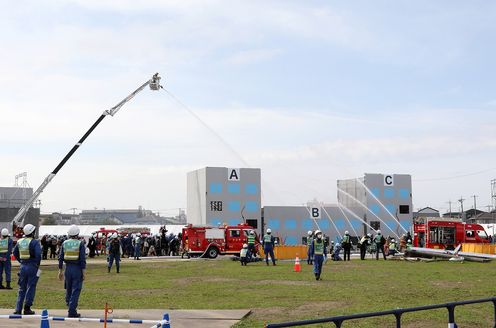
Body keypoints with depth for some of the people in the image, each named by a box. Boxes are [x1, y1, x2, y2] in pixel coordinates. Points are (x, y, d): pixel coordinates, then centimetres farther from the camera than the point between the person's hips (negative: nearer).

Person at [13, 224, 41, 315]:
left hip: (23, 266, 6)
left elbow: (15, 253, 15)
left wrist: (21, 261, 16)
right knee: (30, 288, 3)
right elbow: (38, 254, -21)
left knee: (22, 288, 13)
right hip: (32, 267, -6)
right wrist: (37, 264, -6)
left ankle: (18, 309, 11)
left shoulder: (20, 241, 7)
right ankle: (27, 308, 4)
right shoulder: (34, 242, -13)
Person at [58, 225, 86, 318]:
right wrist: (83, 272, -6)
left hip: (67, 268, 3)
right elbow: (83, 259, -10)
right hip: (77, 268, -3)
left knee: (68, 289, 17)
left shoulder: (64, 243, 4)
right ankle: (72, 311, -2)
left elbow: (60, 258, 5)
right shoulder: (80, 244, -6)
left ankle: (70, 306, 23)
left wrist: (60, 271, 11)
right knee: (75, 290, 0)